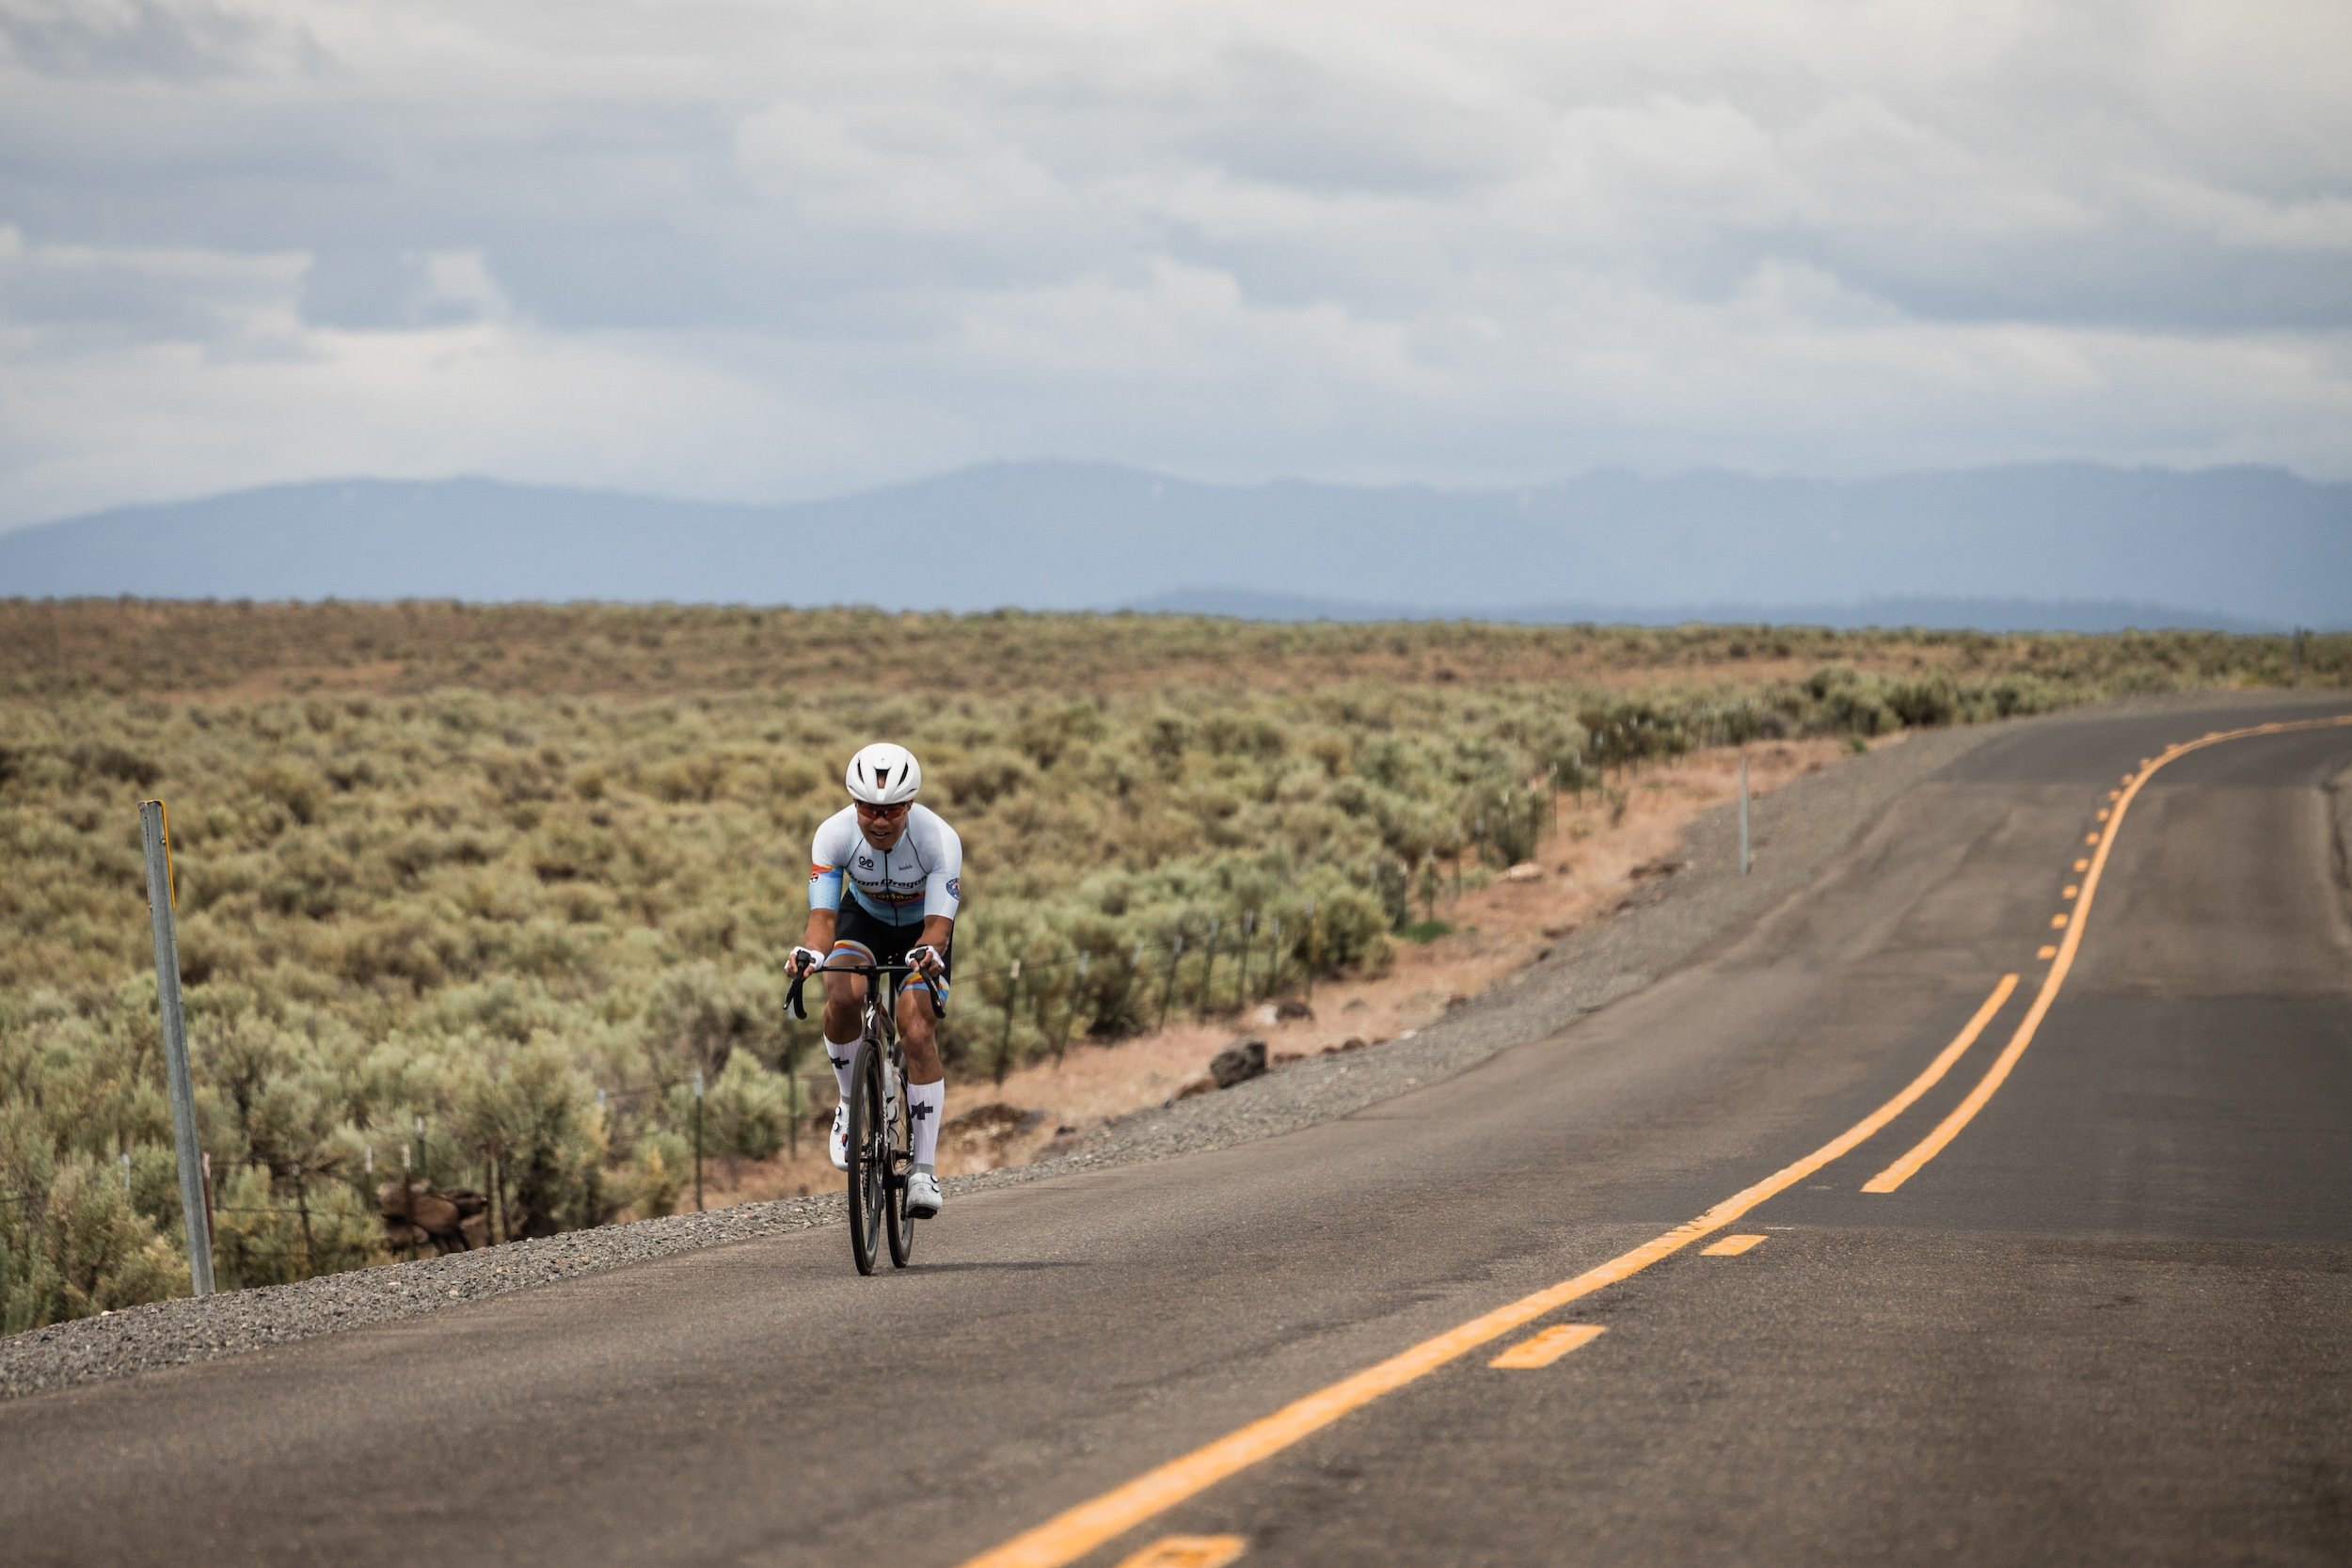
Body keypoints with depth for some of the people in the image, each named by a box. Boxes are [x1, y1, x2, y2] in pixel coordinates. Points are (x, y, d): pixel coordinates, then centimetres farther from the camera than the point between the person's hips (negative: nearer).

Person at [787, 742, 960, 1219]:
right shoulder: (833, 834, -29)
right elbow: (823, 914, -32)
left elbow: (939, 924, -37)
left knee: (918, 1033, -20)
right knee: (842, 999, -30)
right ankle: (851, 1100, -3)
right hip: (864, 918, 1)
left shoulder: (940, 839, -34)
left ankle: (925, 1169, -11)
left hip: (922, 930, -1)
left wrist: (929, 952, -60)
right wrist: (810, 951, -54)